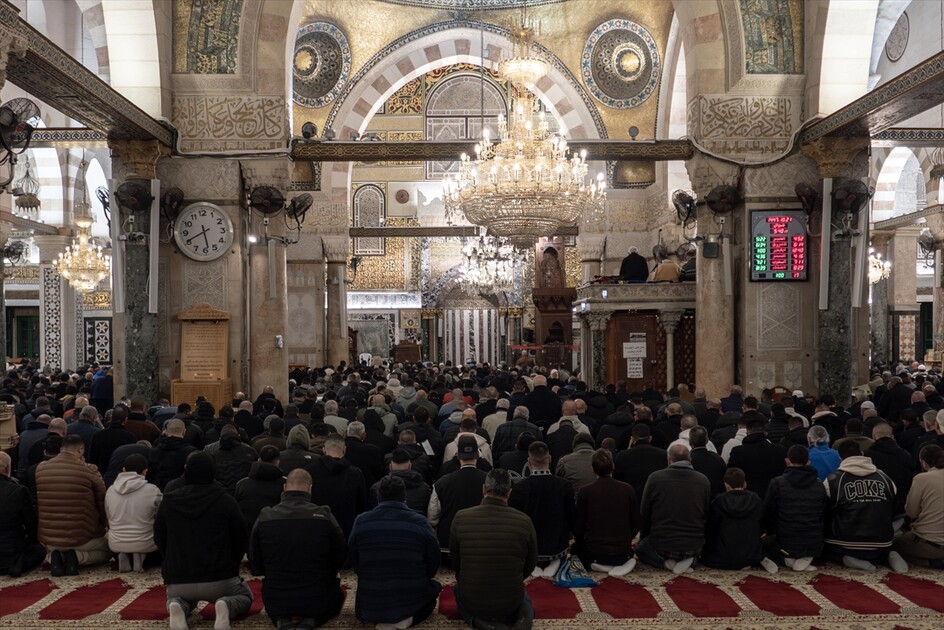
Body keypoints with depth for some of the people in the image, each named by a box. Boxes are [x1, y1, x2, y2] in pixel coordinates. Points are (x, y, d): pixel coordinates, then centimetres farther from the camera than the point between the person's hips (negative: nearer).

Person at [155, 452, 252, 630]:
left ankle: (178, 607, -3)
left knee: (174, 599, 37)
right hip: (220, 577, -2)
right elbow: (241, 541, -1)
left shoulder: (168, 501, -1)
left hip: (178, 580, 2)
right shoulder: (226, 501, -8)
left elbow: (159, 540, 10)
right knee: (245, 596, 26)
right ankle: (226, 604, -11)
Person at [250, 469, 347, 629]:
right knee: (337, 595, 32)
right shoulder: (324, 516, -13)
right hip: (318, 601, -2)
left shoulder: (264, 517, -9)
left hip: (276, 602, 2)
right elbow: (340, 557, -3)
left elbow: (256, 563, 1)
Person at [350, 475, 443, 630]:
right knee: (435, 587, 30)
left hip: (371, 606, 2)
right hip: (413, 602, -2)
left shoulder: (361, 522, -6)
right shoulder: (420, 523, -10)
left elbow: (354, 562, 5)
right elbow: (433, 564, -1)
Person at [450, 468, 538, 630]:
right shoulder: (524, 521, -14)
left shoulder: (461, 518, -14)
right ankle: (521, 615, 5)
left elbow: (455, 562, 1)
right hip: (510, 603, 0)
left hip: (471, 601, 1)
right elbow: (531, 564, 1)